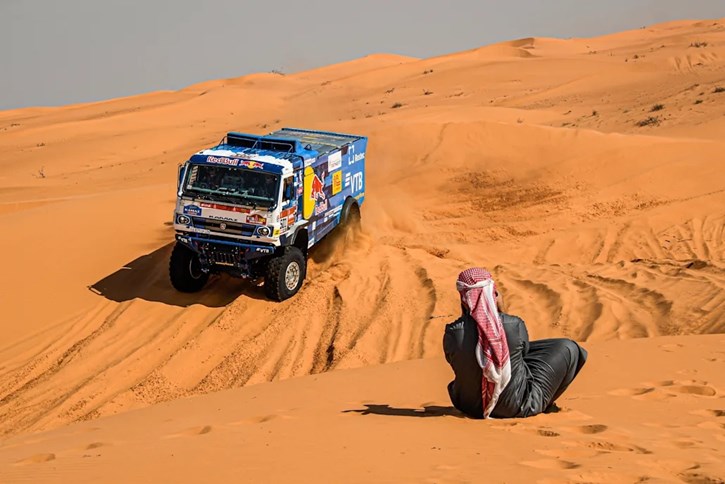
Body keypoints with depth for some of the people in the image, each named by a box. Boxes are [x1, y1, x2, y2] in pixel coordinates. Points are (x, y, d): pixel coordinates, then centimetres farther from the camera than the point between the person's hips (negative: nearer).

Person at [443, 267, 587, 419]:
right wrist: (501, 312, 3)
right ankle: (542, 403, 30)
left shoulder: (452, 334, -20)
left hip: (469, 406, 3)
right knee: (568, 349, 13)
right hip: (517, 408, -3)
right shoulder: (514, 325, -22)